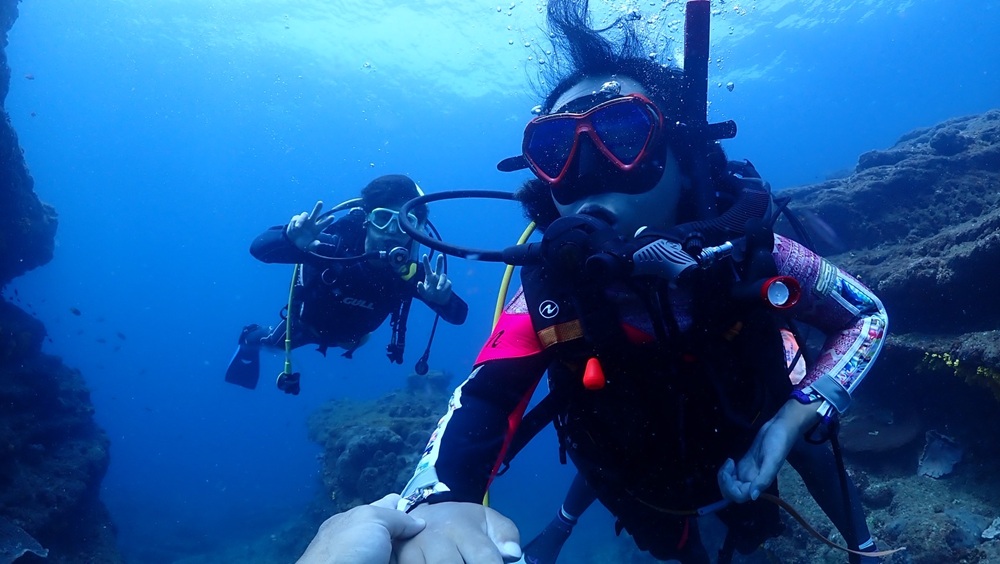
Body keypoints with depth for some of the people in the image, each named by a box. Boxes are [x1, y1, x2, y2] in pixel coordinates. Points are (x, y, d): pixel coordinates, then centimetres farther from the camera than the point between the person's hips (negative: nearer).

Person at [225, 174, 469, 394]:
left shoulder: (410, 273, -37)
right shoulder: (336, 247, -44)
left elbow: (458, 315, -37)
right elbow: (259, 248, -46)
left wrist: (444, 300, -61)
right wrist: (291, 238, -69)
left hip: (351, 335, 3)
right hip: (308, 322, -2)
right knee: (273, 344, 26)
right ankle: (252, 338, 60)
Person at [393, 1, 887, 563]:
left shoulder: (746, 255, -31)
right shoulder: (551, 291, -33)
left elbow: (869, 316, -16)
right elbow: (478, 408, -41)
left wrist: (793, 419, -30)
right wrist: (437, 505, -64)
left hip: (742, 466, 1)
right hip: (643, 493, 0)